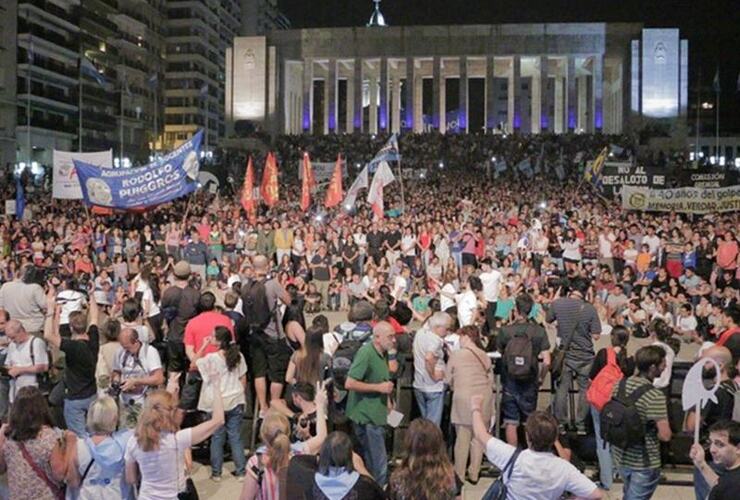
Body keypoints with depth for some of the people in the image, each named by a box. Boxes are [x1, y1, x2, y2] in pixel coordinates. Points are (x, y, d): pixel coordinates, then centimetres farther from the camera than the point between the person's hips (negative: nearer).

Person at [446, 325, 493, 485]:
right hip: (484, 398, 4)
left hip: (464, 399, -4)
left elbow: (448, 380, 4)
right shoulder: (485, 356, 6)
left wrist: (455, 389, 23)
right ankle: (474, 474, 18)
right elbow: (491, 379, 10)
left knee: (462, 438, 4)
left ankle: (459, 475, 11)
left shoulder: (456, 355, -4)